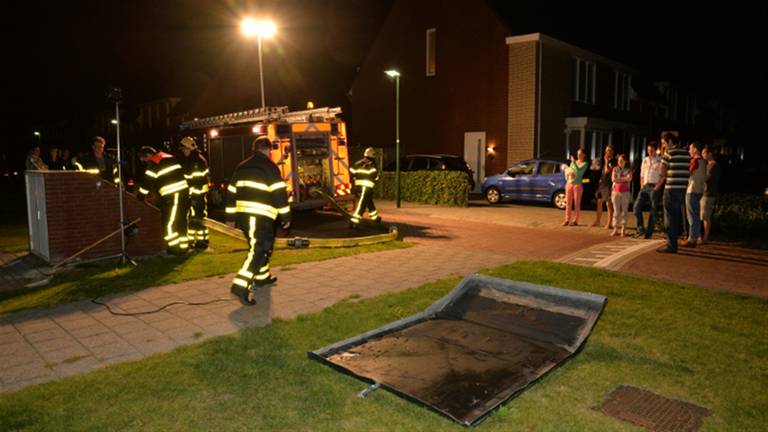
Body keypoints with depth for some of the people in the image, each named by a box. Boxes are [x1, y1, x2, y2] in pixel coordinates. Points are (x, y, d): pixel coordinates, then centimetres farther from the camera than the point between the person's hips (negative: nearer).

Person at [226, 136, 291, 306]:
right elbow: (279, 193, -10)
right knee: (257, 250, -11)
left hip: (243, 214, 8)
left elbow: (231, 191, 20)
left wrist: (232, 215, 26)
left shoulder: (242, 167, 18)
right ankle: (241, 286, -22)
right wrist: (286, 216, -5)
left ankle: (262, 277, 37)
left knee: (264, 245, 25)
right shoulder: (270, 167, -4)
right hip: (261, 216, -8)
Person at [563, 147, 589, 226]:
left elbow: (579, 171, -18)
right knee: (568, 203, 3)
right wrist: (569, 173, -2)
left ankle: (575, 220, 2)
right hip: (569, 184, 5)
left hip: (577, 184, -5)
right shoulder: (573, 162, 14)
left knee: (577, 203, -1)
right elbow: (568, 170, 20)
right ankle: (567, 220, 7)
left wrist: (573, 162, -17)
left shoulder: (585, 164, -2)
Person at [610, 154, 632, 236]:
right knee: (616, 211, 1)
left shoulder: (628, 170, 6)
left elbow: (629, 179, -10)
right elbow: (613, 179, -4)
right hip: (615, 192, 1)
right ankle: (615, 229, 3)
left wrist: (618, 179, -9)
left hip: (625, 192, -1)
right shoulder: (615, 169, 9)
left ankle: (623, 230, 2)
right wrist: (624, 179, -6)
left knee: (624, 211, 0)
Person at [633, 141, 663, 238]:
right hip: (645, 187, 5)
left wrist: (656, 188, -12)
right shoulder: (645, 160, 13)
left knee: (653, 211, 0)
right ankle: (641, 229, 2)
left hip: (654, 187, -5)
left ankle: (649, 232, 6)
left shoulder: (660, 161, -2)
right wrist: (642, 187, 7)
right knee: (637, 206, -7)